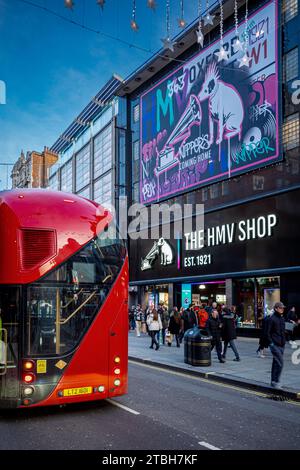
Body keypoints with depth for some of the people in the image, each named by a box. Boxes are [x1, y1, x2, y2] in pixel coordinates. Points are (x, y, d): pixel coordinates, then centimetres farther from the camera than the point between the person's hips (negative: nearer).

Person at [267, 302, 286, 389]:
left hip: (281, 345, 7)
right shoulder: (272, 319, -10)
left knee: (276, 363, 13)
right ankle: (275, 381, -2)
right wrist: (271, 342, -14)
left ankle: (273, 381, 21)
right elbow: (268, 332, -9)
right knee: (280, 363, -11)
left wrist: (283, 341, 13)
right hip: (275, 345, -7)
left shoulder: (282, 318, 11)